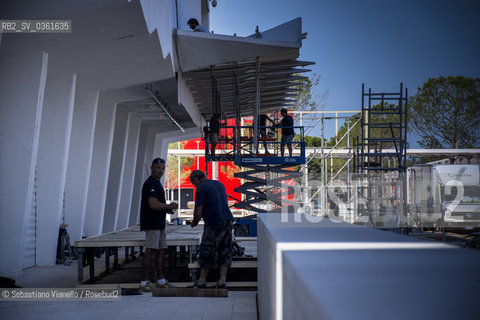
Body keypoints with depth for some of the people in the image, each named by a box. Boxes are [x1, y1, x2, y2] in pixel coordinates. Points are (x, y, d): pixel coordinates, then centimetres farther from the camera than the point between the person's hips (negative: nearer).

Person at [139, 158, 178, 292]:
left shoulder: (157, 183, 19)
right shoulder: (150, 183, -13)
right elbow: (153, 205, -24)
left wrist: (167, 209, 10)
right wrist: (169, 206, -16)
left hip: (159, 224, 10)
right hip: (152, 224, -10)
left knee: (161, 251, 11)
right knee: (150, 252, -10)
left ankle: (161, 280, 17)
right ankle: (144, 283, -9)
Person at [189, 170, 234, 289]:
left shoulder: (201, 189, -7)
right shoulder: (219, 184, 17)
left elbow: (198, 212, -12)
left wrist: (194, 222, 8)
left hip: (213, 225, -7)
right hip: (227, 221, 7)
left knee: (207, 254, 1)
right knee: (225, 253, 10)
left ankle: (201, 282, 7)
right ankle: (222, 282, 9)